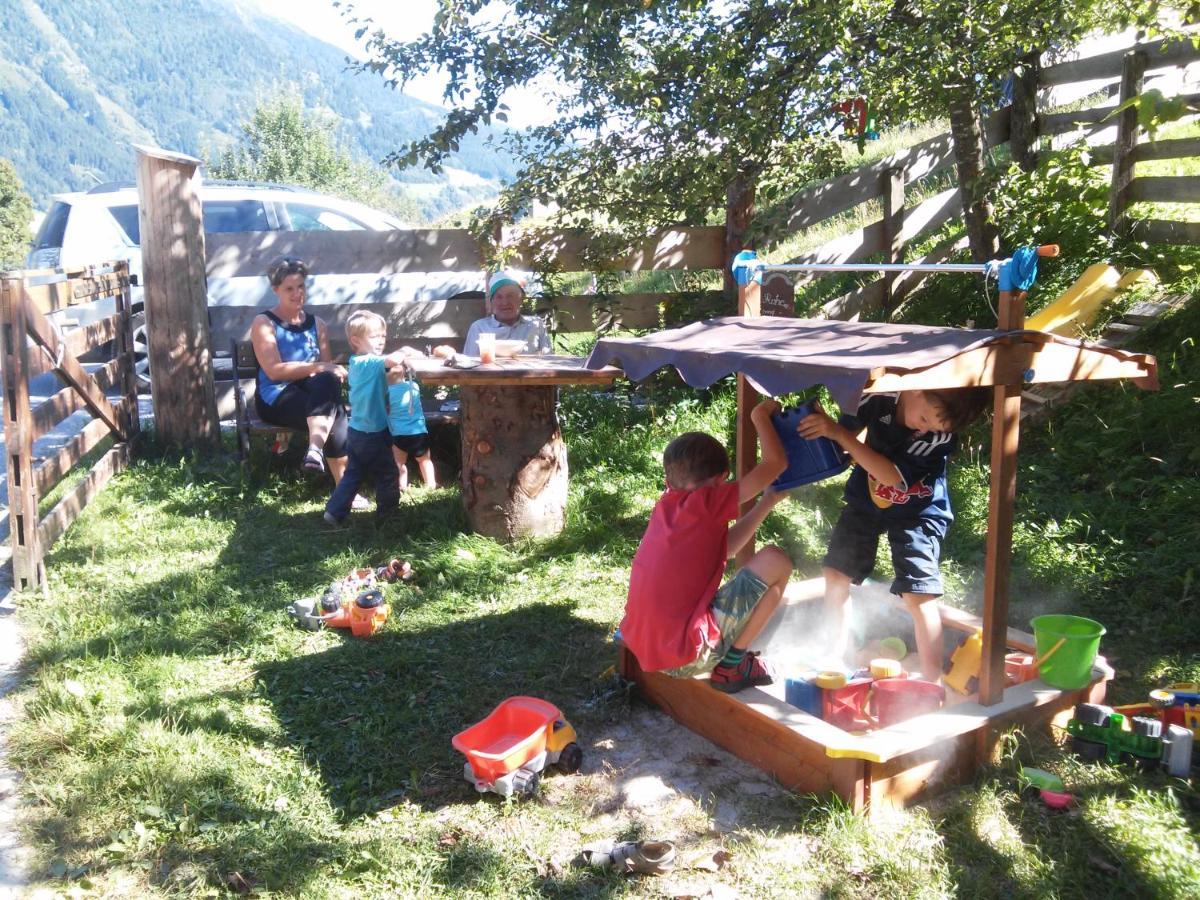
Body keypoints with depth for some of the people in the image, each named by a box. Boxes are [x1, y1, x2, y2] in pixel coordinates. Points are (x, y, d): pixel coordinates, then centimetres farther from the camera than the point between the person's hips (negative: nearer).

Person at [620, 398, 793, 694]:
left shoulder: (667, 504, 11)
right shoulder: (706, 502, -10)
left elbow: (722, 547, 22)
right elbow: (777, 462, -6)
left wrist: (766, 504, 23)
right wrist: (760, 415, 9)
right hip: (688, 656, -8)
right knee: (776, 562, 0)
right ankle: (731, 666, 5)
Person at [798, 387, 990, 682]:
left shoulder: (943, 433, -29)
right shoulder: (878, 398, -22)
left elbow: (894, 477, -33)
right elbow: (839, 445, -3)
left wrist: (838, 433, -37)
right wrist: (822, 426, -25)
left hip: (917, 513, -3)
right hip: (867, 500, 4)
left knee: (918, 595, -13)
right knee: (835, 575, 3)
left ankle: (933, 681, -1)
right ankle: (836, 659, 21)